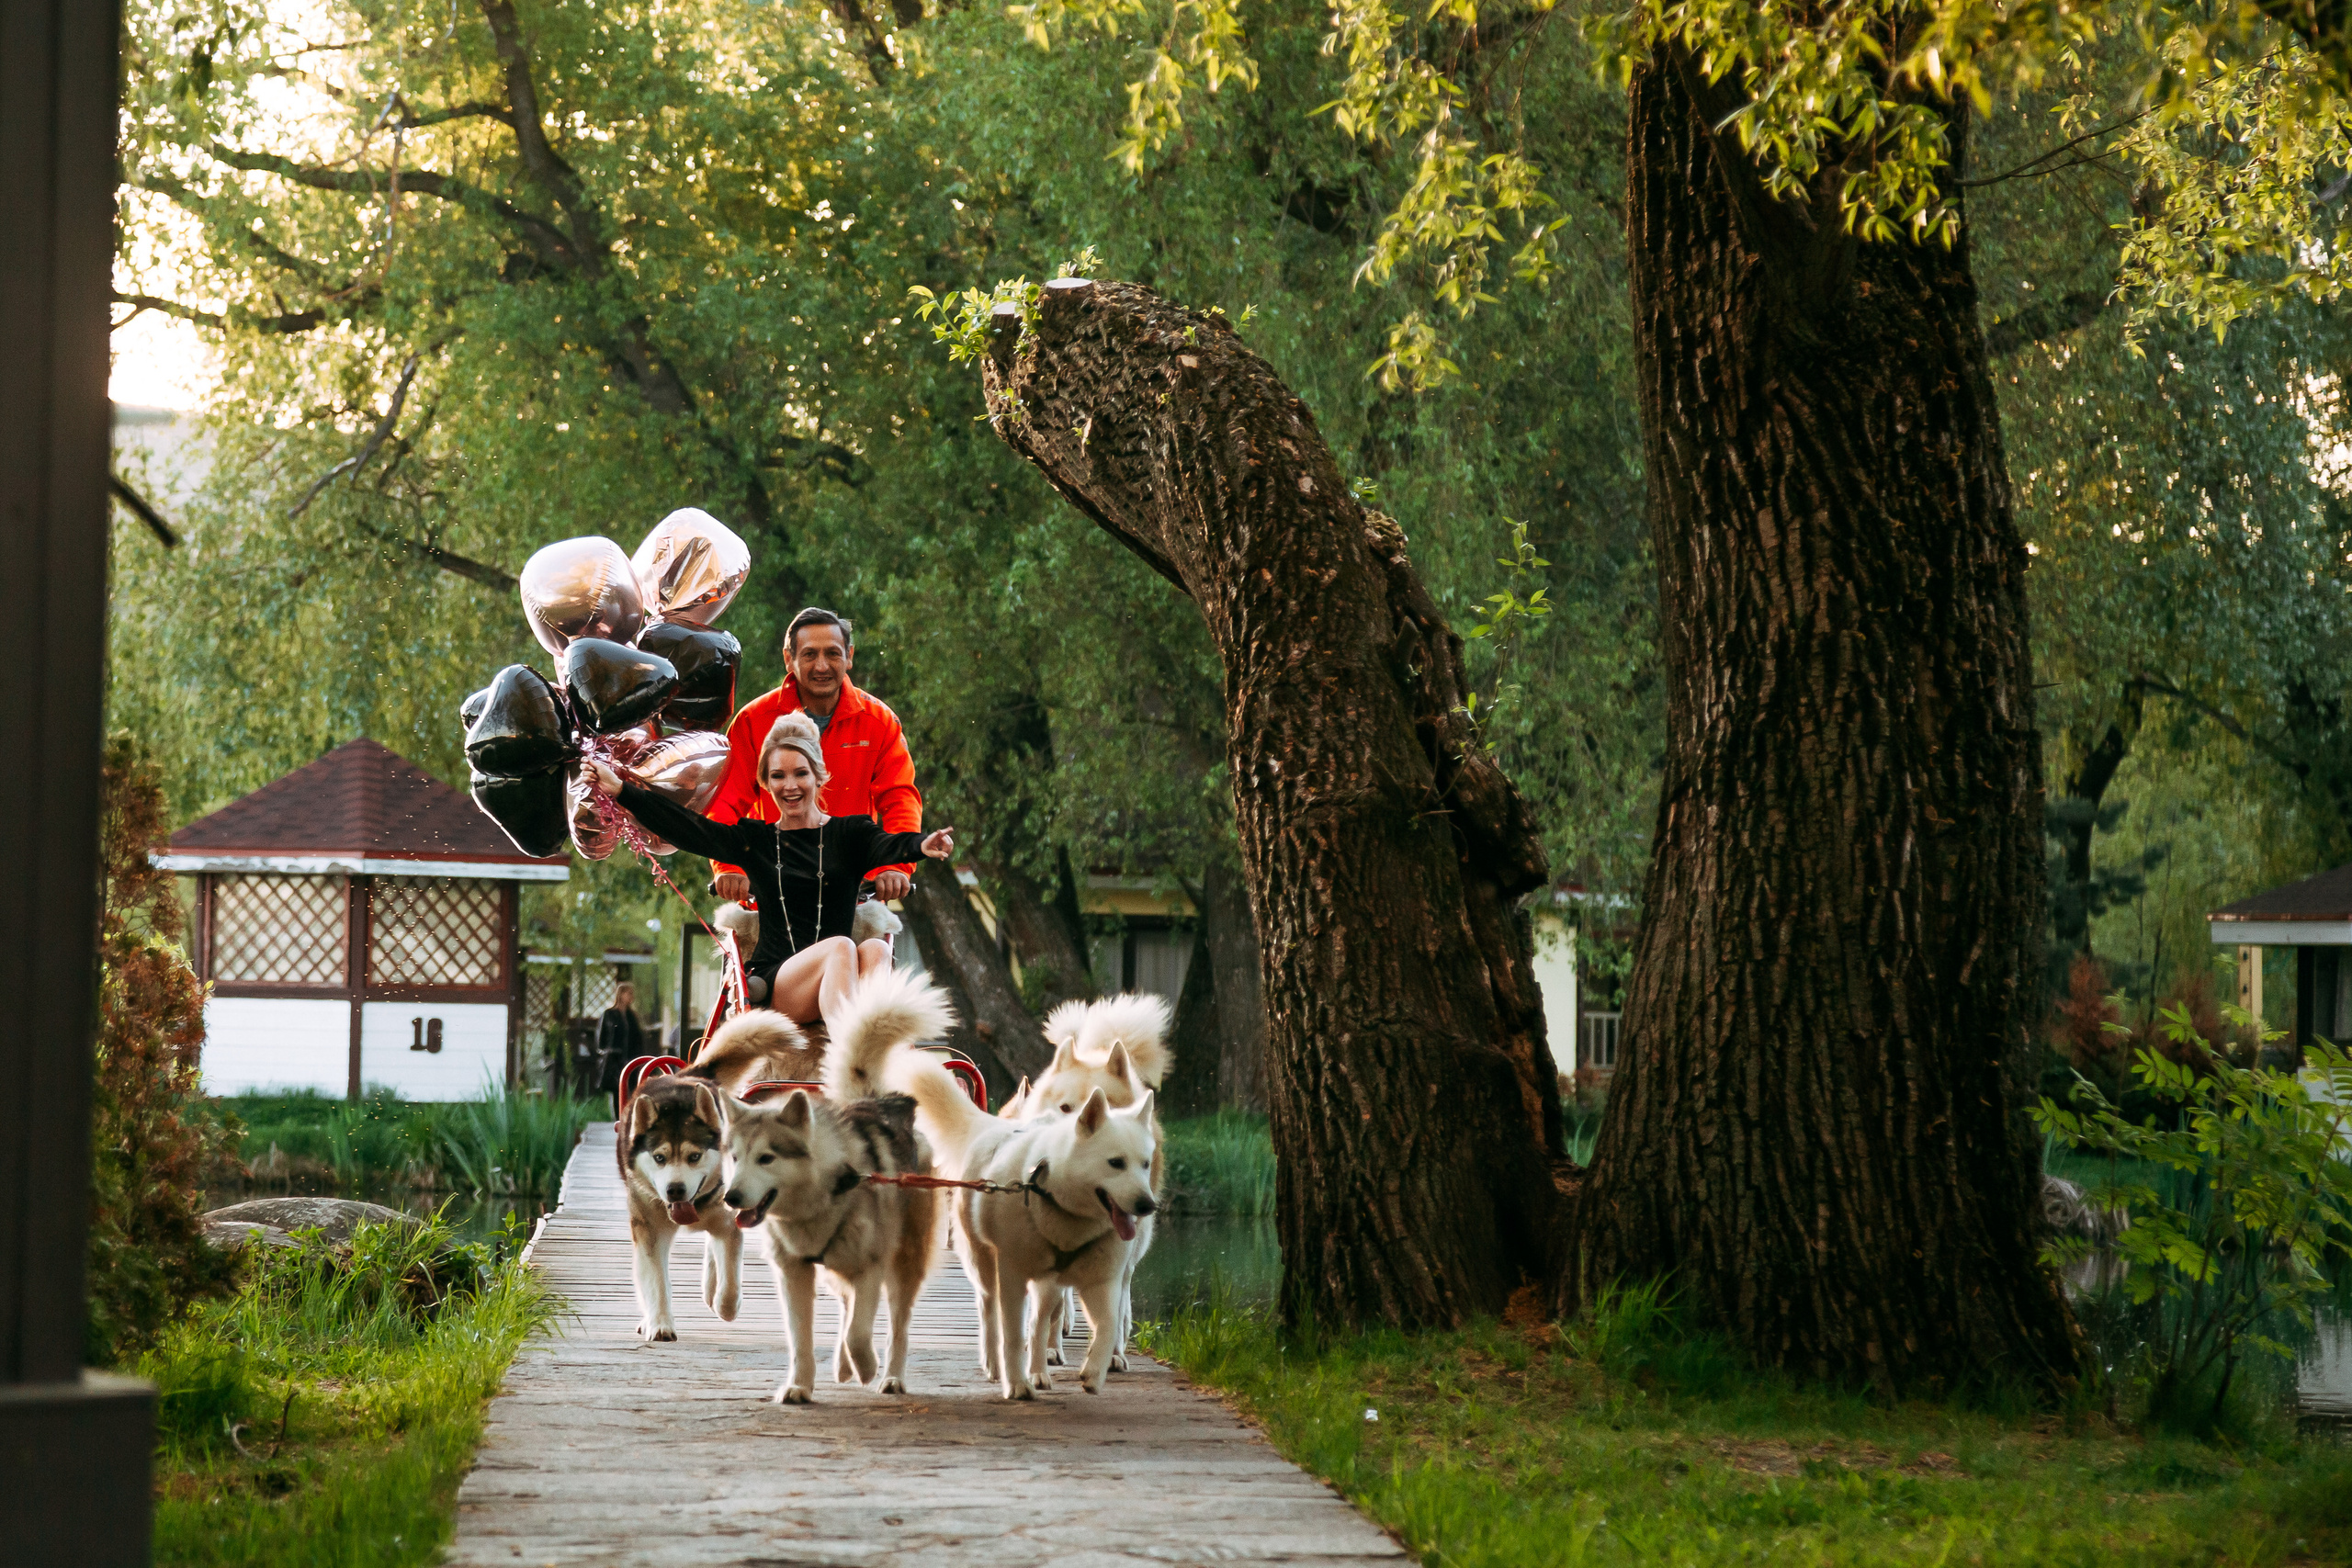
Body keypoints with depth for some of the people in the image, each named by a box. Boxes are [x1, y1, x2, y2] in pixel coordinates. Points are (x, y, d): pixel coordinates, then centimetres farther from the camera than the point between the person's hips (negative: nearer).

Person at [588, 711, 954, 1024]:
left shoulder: (848, 834, 11)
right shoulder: (756, 840, 15)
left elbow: (886, 845, -11)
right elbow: (687, 828, 5)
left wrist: (922, 846, -36)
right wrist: (621, 790, -7)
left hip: (836, 985, 1)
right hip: (775, 984, -1)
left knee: (875, 950, -32)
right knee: (841, 947, -31)